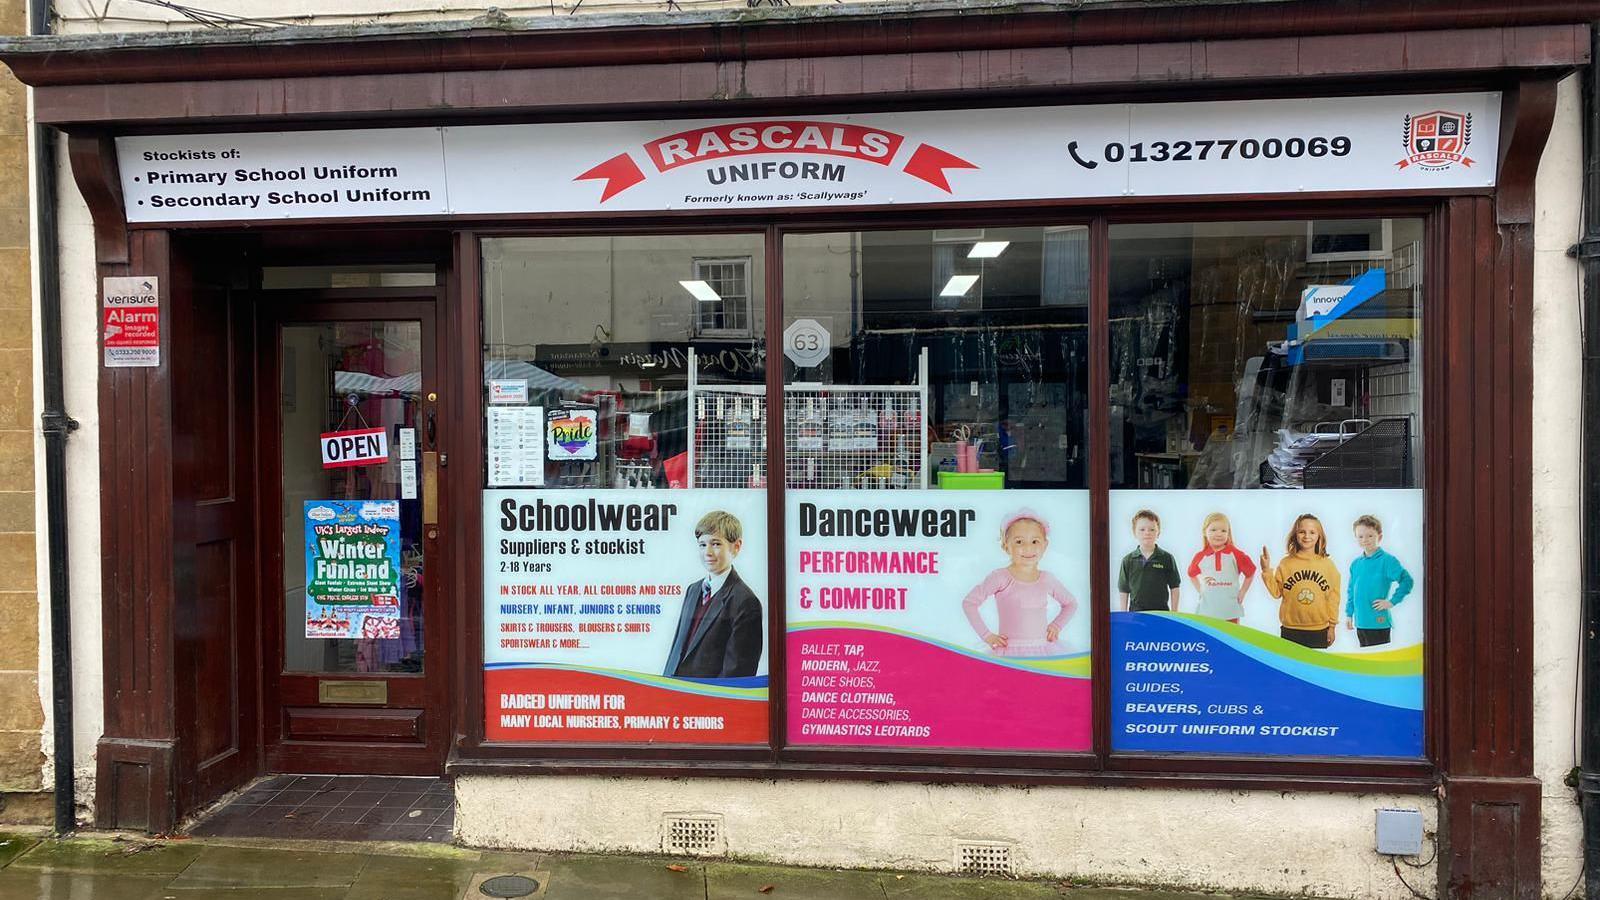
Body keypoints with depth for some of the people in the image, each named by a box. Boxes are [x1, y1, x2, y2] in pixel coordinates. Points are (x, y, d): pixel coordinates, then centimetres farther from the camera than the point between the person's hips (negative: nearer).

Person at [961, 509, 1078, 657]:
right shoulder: (1000, 577, -6)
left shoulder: (1047, 579, 7)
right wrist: (987, 635, -7)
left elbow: (1071, 603, 26)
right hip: (1011, 652, -4)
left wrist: (1056, 625, 12)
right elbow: (969, 603, -7)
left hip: (1044, 649, 4)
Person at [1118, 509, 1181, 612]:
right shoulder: (1128, 560, 3)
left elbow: (1174, 588, 6)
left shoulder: (1167, 558, 1)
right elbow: (1124, 591, 8)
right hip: (1136, 612, 1)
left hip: (1161, 612, 0)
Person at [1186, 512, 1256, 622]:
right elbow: (1192, 574, 20)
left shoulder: (1235, 554, -4)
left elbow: (1250, 573, 8)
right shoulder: (1201, 557, 1)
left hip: (1230, 611, -1)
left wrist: (1242, 592, 5)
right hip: (1207, 609, 1)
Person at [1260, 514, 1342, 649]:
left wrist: (1332, 625, 3)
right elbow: (1276, 592, 0)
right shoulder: (1286, 563, 1)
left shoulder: (1328, 564, 2)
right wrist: (1266, 571, -9)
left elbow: (1333, 598, 4)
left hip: (1319, 631, 0)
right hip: (1290, 631, 0)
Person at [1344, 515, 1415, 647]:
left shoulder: (1387, 560, -10)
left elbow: (1407, 580, -17)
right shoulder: (1356, 563, 9)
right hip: (1360, 623, 6)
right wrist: (1349, 614, 13)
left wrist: (1392, 602, -15)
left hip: (1379, 623, -6)